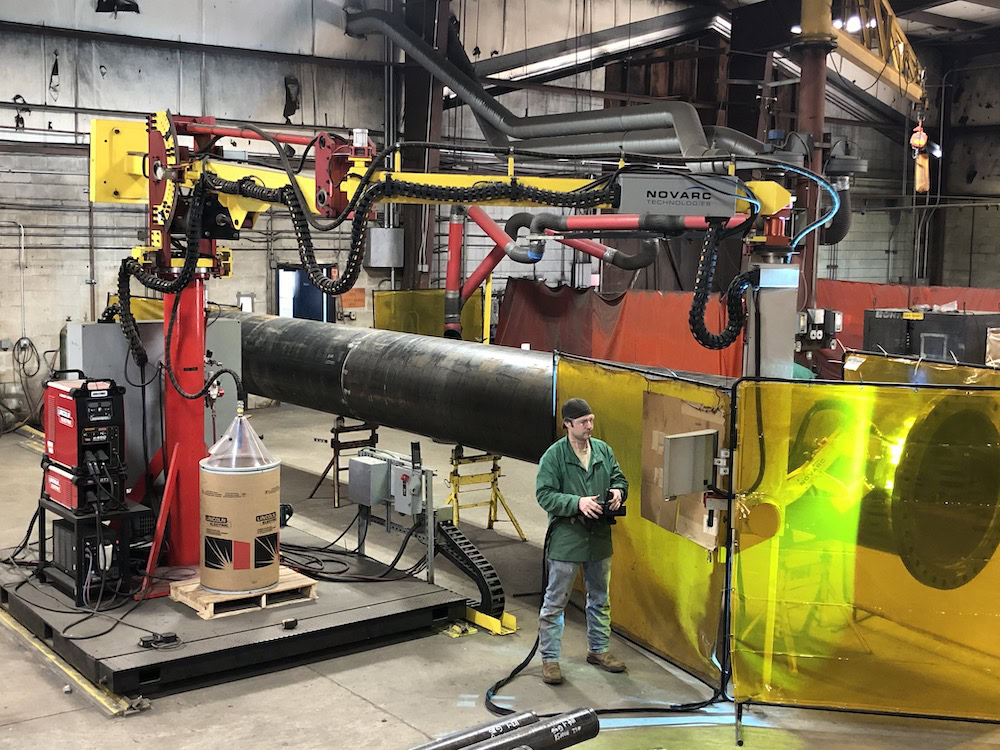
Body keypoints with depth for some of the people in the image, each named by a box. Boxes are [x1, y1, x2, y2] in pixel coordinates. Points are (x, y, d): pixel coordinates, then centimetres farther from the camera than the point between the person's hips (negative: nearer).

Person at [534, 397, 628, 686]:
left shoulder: (603, 450, 5)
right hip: (566, 539, -6)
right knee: (555, 601, 1)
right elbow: (544, 494, -14)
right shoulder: (554, 455, -11)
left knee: (600, 598, 19)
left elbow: (619, 477, 16)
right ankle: (549, 658, 11)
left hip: (599, 538, 6)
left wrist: (618, 491, -7)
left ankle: (598, 649, 35)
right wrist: (577, 502, -26)